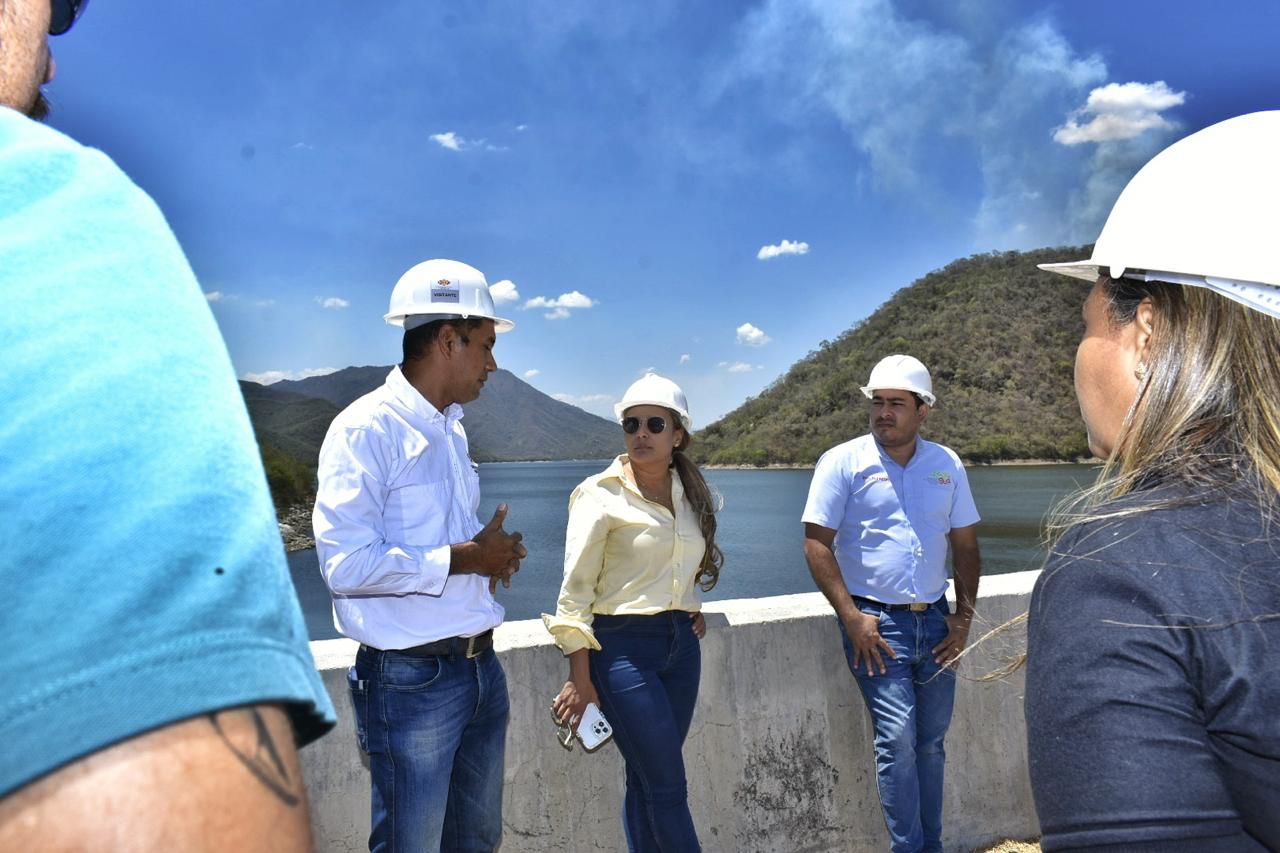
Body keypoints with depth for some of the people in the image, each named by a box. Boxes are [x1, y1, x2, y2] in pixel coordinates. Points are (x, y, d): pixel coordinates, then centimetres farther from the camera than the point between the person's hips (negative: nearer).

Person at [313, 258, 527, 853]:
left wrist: (493, 553, 3)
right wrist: (463, 558, -18)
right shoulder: (366, 429, -16)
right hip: (412, 680, -8)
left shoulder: (451, 429, 13)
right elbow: (346, 565, -25)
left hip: (482, 666, 8)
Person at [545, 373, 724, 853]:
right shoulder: (601, 494, -9)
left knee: (647, 782, 11)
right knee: (669, 788, -3)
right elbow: (575, 591, -10)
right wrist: (580, 680, -12)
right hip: (623, 647, -5)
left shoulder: (692, 494, 9)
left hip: (681, 643, 5)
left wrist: (691, 607, 7)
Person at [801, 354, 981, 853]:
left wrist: (964, 615, 5)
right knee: (897, 737, -9)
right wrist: (851, 616, -13)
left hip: (935, 621, 5)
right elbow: (817, 544, -8)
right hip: (875, 621, -4)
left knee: (931, 739, 12)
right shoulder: (843, 462, -6)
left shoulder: (947, 465, 7)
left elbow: (965, 545, 13)